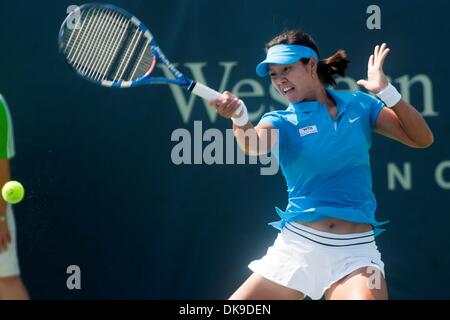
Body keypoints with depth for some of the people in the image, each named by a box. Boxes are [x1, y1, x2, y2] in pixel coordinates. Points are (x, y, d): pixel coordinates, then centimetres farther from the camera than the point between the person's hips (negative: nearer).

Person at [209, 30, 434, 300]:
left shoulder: (360, 105, 6)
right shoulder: (281, 121, 2)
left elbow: (422, 139, 2)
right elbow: (255, 145, -21)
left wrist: (385, 90, -10)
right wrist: (239, 117, -44)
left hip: (355, 250, -1)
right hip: (296, 246, 1)